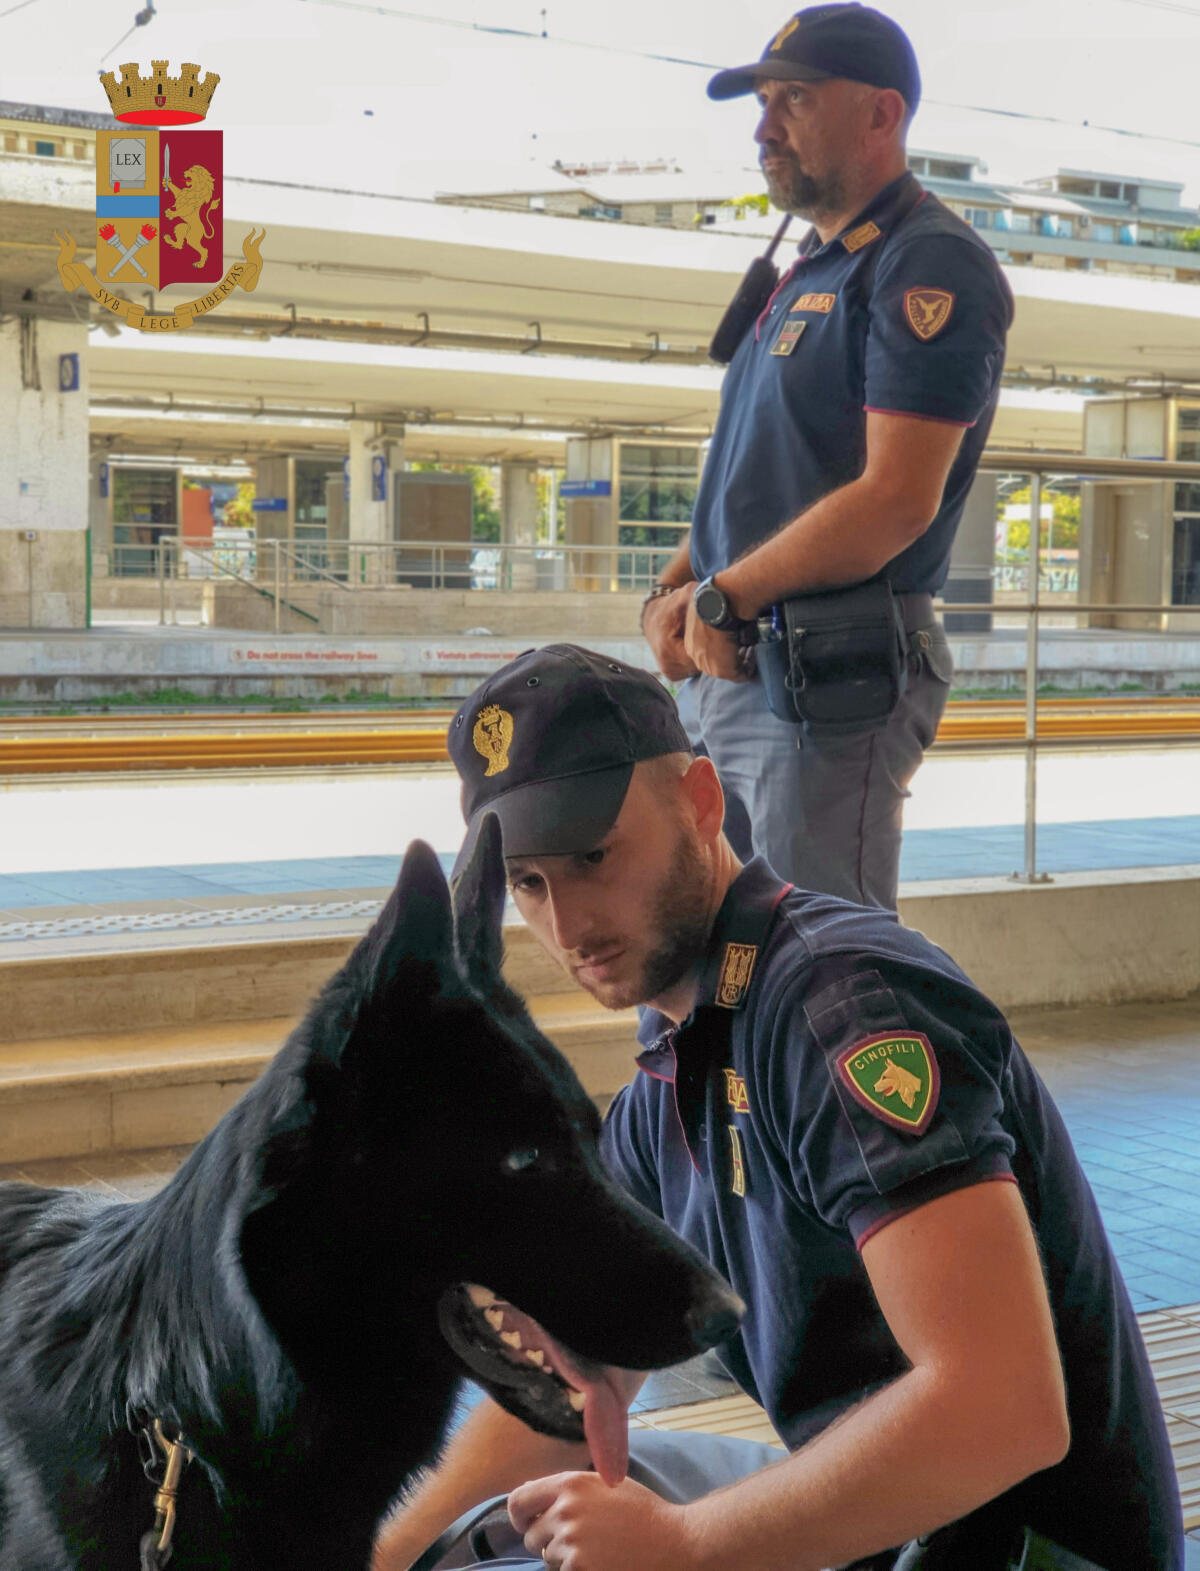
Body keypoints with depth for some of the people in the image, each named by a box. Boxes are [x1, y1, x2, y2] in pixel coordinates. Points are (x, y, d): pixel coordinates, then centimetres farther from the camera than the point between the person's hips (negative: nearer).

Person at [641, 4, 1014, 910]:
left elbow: (896, 500, -21)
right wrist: (671, 597, 3)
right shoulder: (809, 272, 21)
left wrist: (720, 597, -14)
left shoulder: (928, 267, -11)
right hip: (726, 667, 10)